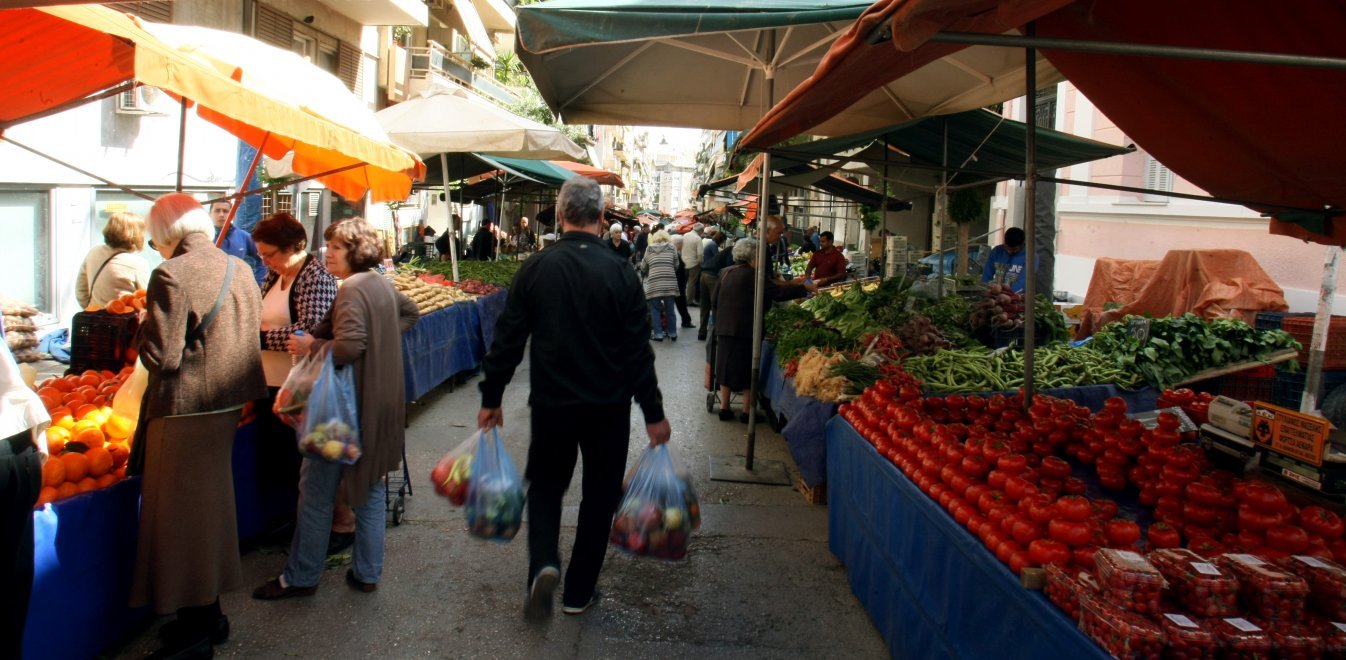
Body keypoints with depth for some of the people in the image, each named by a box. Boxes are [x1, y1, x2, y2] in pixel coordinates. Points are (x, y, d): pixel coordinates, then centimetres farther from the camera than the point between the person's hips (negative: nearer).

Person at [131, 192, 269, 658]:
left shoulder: (170, 275, -18)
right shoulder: (240, 269, 4)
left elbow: (161, 357, -19)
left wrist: (145, 326, -1)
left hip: (184, 409, -7)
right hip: (229, 404, 8)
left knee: (182, 514, 5)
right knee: (211, 506, 19)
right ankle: (209, 614, 32)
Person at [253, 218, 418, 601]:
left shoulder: (352, 290, -17)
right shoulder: (382, 284, 10)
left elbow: (350, 347, -28)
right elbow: (410, 313, 29)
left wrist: (312, 347, -13)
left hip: (349, 407, -9)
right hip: (383, 404, 9)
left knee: (317, 489, 4)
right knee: (370, 488, 15)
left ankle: (301, 577, 15)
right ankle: (367, 573, 23)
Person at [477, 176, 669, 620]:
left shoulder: (535, 269, -7)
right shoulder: (621, 275, -10)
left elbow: (508, 340, -3)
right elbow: (638, 351, -8)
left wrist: (491, 399, 8)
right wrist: (654, 413, 0)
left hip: (551, 402, 1)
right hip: (609, 407, 0)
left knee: (545, 484, 21)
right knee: (599, 496, 15)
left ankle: (543, 565, -1)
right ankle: (579, 592, 23)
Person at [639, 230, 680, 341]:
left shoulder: (649, 249, 8)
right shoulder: (671, 247, 7)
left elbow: (643, 267, 13)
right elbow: (676, 265, 9)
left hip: (654, 283, -1)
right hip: (670, 283, 1)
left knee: (655, 310, 9)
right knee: (670, 309, 10)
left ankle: (658, 334, 8)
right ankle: (672, 333, 18)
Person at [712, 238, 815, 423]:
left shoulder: (725, 273, 7)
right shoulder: (753, 275, -13)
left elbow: (715, 300, 13)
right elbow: (778, 293, -16)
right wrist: (805, 288, -8)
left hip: (724, 329, 6)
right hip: (746, 330, -6)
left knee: (726, 368, 14)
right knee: (748, 371, 5)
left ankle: (724, 408, 19)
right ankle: (747, 412, 11)